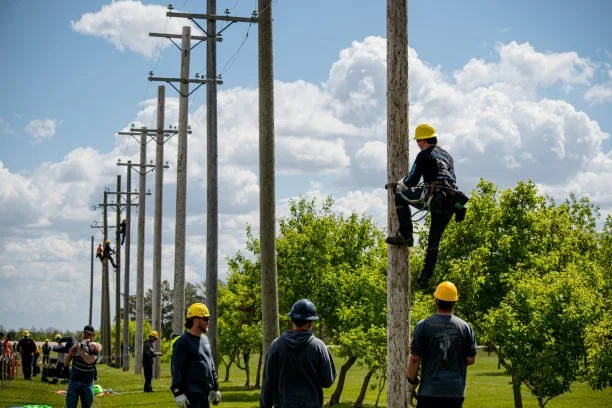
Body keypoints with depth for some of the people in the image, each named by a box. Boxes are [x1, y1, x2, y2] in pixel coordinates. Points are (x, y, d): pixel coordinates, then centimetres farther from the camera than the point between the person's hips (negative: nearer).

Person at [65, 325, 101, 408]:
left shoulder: (95, 347, -2)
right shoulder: (76, 346, 3)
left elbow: (89, 360, -22)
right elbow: (66, 363, 3)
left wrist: (80, 349, -21)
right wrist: (69, 353, -14)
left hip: (87, 383, 0)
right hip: (74, 381, 0)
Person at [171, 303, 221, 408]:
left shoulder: (204, 339, 15)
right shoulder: (182, 343, -11)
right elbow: (176, 369, -15)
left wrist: (215, 388, 21)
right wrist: (178, 393, -21)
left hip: (205, 392, 8)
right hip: (192, 393, -8)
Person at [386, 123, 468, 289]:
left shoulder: (424, 155, 4)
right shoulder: (446, 155, 28)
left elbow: (411, 181, 2)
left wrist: (396, 185, 22)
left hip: (434, 197, -8)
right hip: (450, 203, 8)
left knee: (400, 196, 9)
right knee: (434, 240, 14)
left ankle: (405, 236, 4)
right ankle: (425, 278, 11)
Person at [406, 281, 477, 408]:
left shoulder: (423, 325, -6)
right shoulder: (465, 327, 1)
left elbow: (415, 359, -5)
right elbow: (471, 359, 4)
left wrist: (410, 385, 4)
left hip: (429, 392, -2)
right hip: (456, 392, 2)